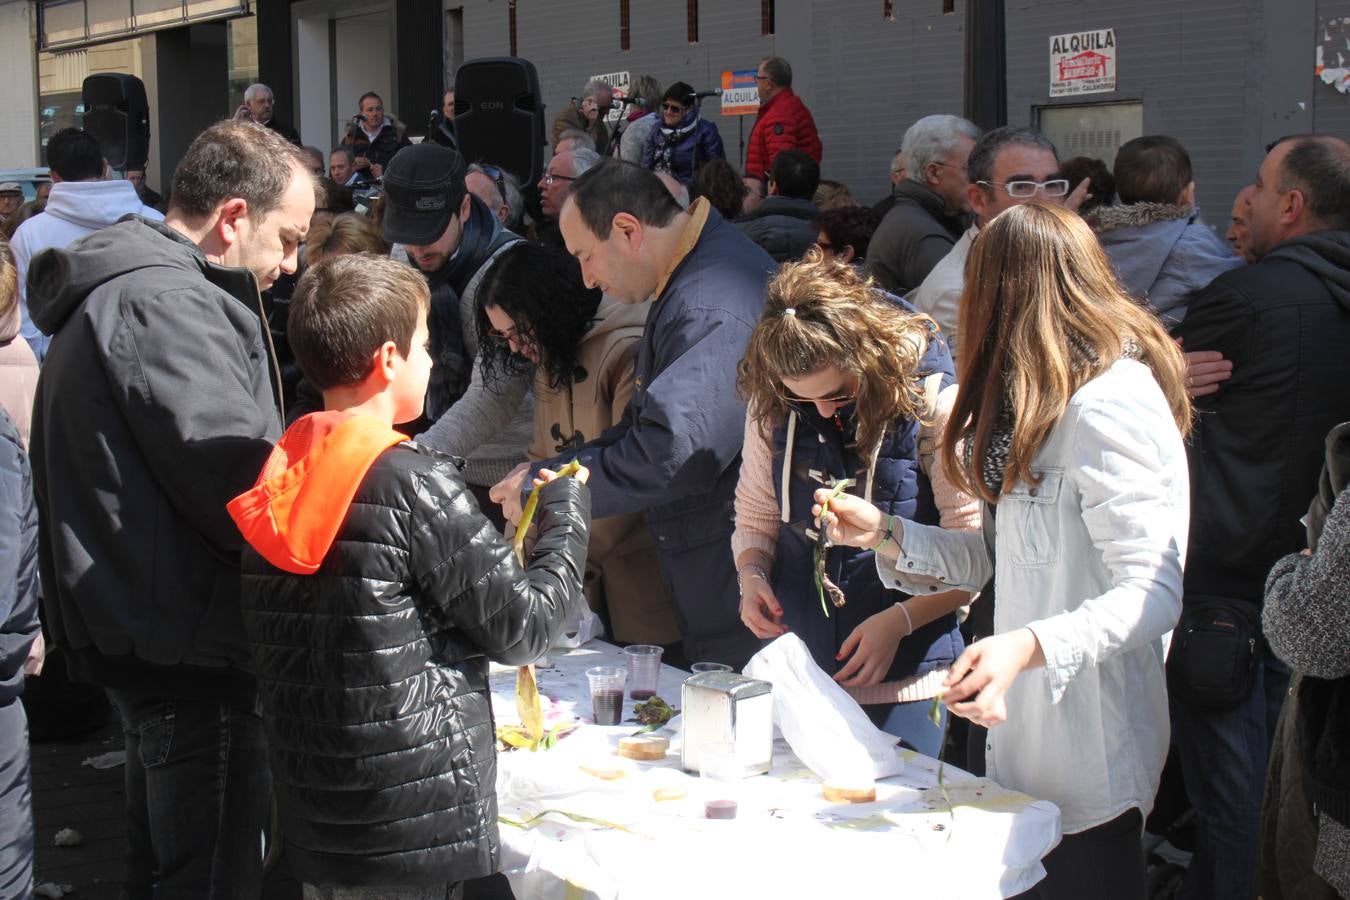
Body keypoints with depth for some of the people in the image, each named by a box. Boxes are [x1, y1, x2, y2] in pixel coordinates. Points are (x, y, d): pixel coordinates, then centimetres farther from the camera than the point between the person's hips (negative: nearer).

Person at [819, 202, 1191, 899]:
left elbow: (1154, 592, -24)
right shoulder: (1053, 402, 15)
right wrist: (884, 534, 7)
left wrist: (1028, 645, -37)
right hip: (1029, 734, 9)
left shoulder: (1109, 405, -18)